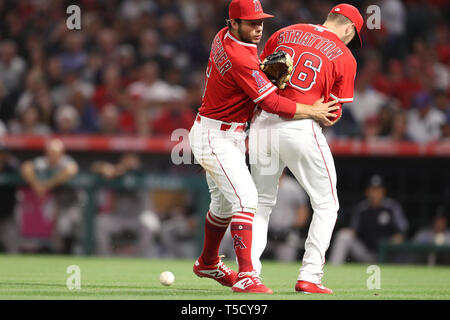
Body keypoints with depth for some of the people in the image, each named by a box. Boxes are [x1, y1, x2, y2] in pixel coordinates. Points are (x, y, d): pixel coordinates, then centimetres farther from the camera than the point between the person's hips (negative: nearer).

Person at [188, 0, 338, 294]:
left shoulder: (224, 38, 1)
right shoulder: (239, 58, -27)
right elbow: (271, 103, -24)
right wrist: (312, 111, -15)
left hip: (230, 135, 11)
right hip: (215, 138, -11)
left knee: (224, 202, 24)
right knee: (246, 198, -22)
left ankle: (208, 263, 44)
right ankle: (246, 277, -30)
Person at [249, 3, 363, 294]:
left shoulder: (285, 34, 14)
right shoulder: (344, 57, 2)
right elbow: (332, 114, 2)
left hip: (262, 123, 5)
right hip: (301, 128, -4)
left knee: (262, 203, 18)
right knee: (326, 204, 10)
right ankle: (309, 276, 0)